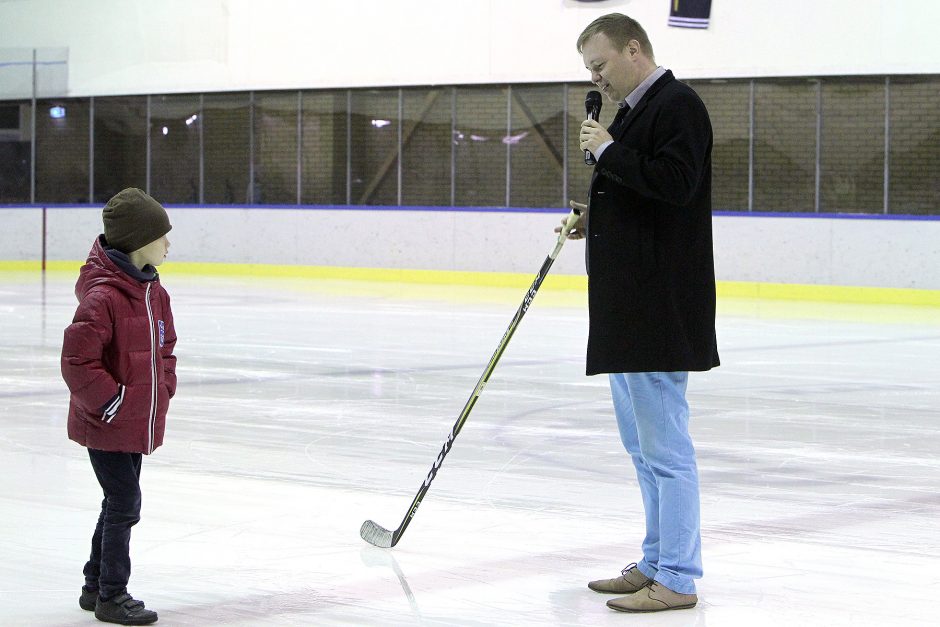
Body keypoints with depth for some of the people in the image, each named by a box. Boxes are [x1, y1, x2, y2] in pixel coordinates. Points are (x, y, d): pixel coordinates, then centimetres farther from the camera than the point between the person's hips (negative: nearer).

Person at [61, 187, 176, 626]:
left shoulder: (153, 290, 7)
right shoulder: (104, 297, -23)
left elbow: (164, 346, 21)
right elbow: (77, 360, -24)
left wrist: (164, 389, 9)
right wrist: (111, 401, -19)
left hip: (140, 422, 9)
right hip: (107, 425, -9)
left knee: (120, 503, 18)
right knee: (124, 503, -5)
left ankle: (96, 586, 32)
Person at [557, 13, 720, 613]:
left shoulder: (679, 105, -11)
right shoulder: (632, 112, 20)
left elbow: (674, 183, -24)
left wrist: (609, 151, -16)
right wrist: (592, 219, 10)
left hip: (661, 308, -11)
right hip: (627, 305, 11)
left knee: (665, 444, -7)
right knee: (643, 444, 16)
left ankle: (678, 579, -3)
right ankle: (657, 563, 25)